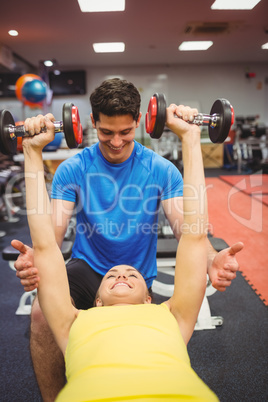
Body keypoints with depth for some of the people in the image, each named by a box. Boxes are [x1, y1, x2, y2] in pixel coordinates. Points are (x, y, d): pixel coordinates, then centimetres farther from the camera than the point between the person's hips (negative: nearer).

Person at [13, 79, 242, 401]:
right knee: (41, 313, -26)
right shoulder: (73, 169, -8)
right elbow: (54, 229, -17)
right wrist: (35, 257, -42)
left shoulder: (161, 170, -8)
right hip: (87, 269, 0)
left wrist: (211, 259, -42)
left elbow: (186, 227, -18)